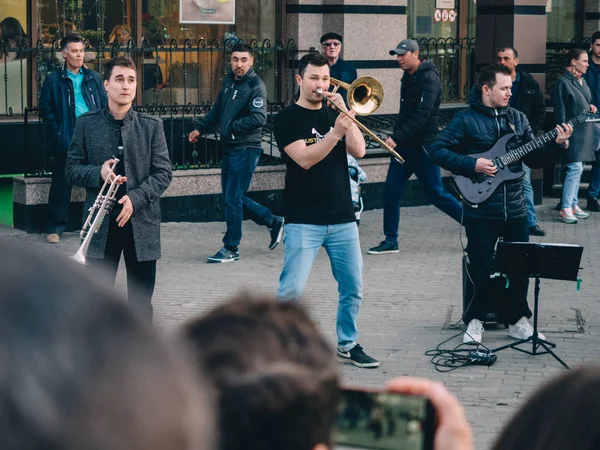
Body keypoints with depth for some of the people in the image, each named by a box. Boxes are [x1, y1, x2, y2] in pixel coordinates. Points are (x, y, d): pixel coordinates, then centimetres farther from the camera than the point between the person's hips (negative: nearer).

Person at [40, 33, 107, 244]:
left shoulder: (94, 78, 10)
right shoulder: (54, 80, 2)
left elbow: (105, 106, 12)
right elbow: (46, 109, 2)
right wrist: (57, 134, -8)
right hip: (66, 141, -3)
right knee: (61, 184, 1)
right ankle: (55, 228, 8)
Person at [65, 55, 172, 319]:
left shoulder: (152, 126, 2)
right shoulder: (87, 125, 3)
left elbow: (163, 172, 0)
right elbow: (72, 169, 4)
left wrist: (135, 198, -14)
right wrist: (98, 173, -16)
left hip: (142, 222, 0)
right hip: (100, 222, 0)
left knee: (141, 299, 8)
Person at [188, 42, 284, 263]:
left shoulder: (255, 86, -13)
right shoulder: (229, 81, 11)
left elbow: (259, 118, -24)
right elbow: (218, 109, 24)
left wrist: (231, 127, -17)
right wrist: (200, 128, 20)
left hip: (246, 149, -9)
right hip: (229, 148, 9)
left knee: (233, 198, -6)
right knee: (231, 197, 14)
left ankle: (231, 249, 6)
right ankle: (273, 222, 30)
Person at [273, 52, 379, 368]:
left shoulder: (333, 115, 13)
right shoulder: (288, 119, -3)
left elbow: (359, 150, 0)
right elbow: (304, 159, -18)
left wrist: (346, 115, -10)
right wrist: (335, 132, -29)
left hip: (342, 218, 5)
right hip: (304, 221, -5)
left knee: (353, 287, 9)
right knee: (291, 289, -11)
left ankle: (348, 345, 24)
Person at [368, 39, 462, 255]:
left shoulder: (429, 79, -15)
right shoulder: (408, 77, 13)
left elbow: (421, 115, -25)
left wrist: (397, 137, -29)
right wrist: (396, 138, 14)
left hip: (423, 146, -8)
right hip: (405, 145, 8)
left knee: (436, 194, -2)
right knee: (390, 192, 2)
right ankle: (390, 240, 8)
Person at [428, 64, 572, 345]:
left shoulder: (518, 119, 9)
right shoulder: (466, 120, -5)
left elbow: (534, 159, 10)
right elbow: (436, 150, -8)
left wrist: (556, 143, -7)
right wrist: (472, 165, -17)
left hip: (515, 208, 5)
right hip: (480, 209, -4)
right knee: (480, 268, 0)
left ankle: (517, 321, 22)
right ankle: (475, 321, 16)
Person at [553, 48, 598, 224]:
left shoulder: (582, 81, 14)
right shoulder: (563, 82, -11)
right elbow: (560, 111, -13)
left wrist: (591, 106, 6)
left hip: (585, 131, 9)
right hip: (573, 132, -9)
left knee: (576, 169, 12)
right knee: (575, 168, -12)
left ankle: (573, 204, 19)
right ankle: (565, 208, -9)